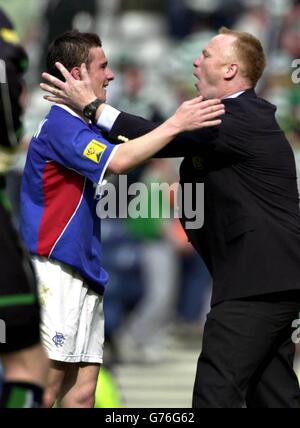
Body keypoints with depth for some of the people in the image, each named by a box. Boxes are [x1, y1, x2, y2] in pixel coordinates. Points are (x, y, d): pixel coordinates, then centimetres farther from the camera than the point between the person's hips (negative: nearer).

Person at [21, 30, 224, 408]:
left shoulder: (87, 125, 17)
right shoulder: (60, 125, -14)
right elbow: (117, 161, -27)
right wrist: (175, 124, -25)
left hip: (84, 274, 10)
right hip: (54, 273, -10)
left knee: (82, 390, 5)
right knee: (46, 389, -11)